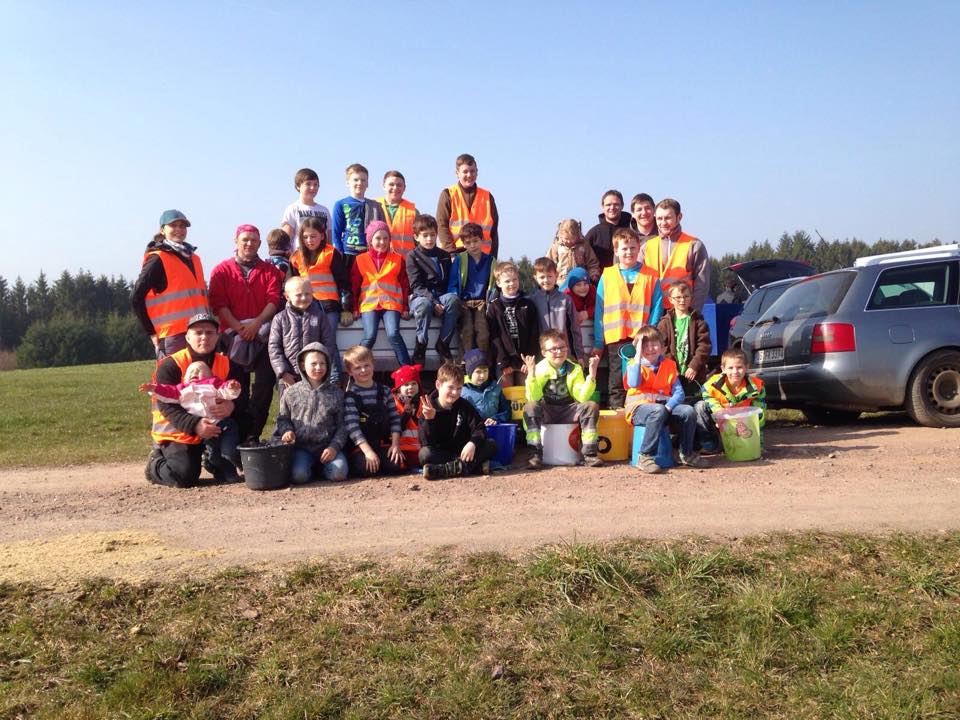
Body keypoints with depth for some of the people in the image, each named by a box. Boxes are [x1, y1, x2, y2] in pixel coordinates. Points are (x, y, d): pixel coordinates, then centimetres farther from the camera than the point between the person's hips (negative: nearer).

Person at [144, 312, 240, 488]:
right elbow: (166, 407, -20)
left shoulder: (225, 364, 0)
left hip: (211, 427, 3)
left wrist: (231, 405, -30)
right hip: (176, 432, -3)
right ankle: (155, 464, 14)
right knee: (185, 477, -19)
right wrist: (194, 425, -35)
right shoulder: (170, 366, -14)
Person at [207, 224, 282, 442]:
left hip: (263, 334, 1)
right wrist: (238, 327, -14)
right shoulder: (222, 271, 9)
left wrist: (256, 323, -14)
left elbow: (274, 299, 0)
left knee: (264, 385, -10)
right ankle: (241, 436, 4)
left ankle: (253, 434, -3)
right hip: (233, 336, 0)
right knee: (237, 387, -1)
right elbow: (218, 303, -1)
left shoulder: (269, 270, 12)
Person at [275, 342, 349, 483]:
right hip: (302, 446, -1)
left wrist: (334, 446, -8)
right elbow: (282, 418, 14)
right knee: (299, 475, -28)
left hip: (328, 447, 1)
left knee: (339, 473, -24)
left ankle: (321, 466, 10)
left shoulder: (336, 393, 5)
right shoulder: (291, 392, 5)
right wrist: (287, 430, -8)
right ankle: (311, 466, 8)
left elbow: (342, 425, 6)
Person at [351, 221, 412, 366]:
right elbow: (354, 286, 12)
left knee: (393, 334, -23)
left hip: (391, 303, 0)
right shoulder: (361, 260, 11)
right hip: (369, 303, 0)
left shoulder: (398, 259, 12)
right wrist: (355, 308, 5)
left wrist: (405, 308, 5)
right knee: (369, 336, -21)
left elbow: (405, 285, 12)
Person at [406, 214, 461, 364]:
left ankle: (443, 344, -22)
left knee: (454, 299, -32)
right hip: (420, 296, -3)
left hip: (442, 295, 3)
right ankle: (420, 346, -22)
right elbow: (416, 285, -7)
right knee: (424, 304, -40)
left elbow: (450, 281, 15)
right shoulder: (412, 257, 3)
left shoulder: (444, 255, 16)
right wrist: (433, 301, -21)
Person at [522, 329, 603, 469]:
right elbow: (533, 398, -23)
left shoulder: (575, 369, -3)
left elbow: (582, 397, -13)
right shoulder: (540, 369, -11)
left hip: (568, 412, 2)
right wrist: (531, 374, -34)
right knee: (530, 407, -32)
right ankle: (535, 454, -26)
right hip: (546, 413, -2)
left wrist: (591, 375, -24)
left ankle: (590, 454, -16)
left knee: (591, 406, -22)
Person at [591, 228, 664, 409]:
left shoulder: (650, 276, 6)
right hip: (616, 339, 0)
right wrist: (598, 343, 4)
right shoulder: (607, 276, 6)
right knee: (617, 384, 5)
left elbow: (657, 308, 3)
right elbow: (599, 312, 7)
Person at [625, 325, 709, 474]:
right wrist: (638, 356, -15)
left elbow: (679, 392, 4)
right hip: (639, 408, -4)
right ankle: (645, 457, -32)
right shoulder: (634, 363, 5)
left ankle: (686, 453, 1)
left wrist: (668, 407, -16)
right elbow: (634, 383, -19)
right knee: (658, 411, -37)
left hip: (664, 407, 4)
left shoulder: (669, 365, 14)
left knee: (689, 411, -20)